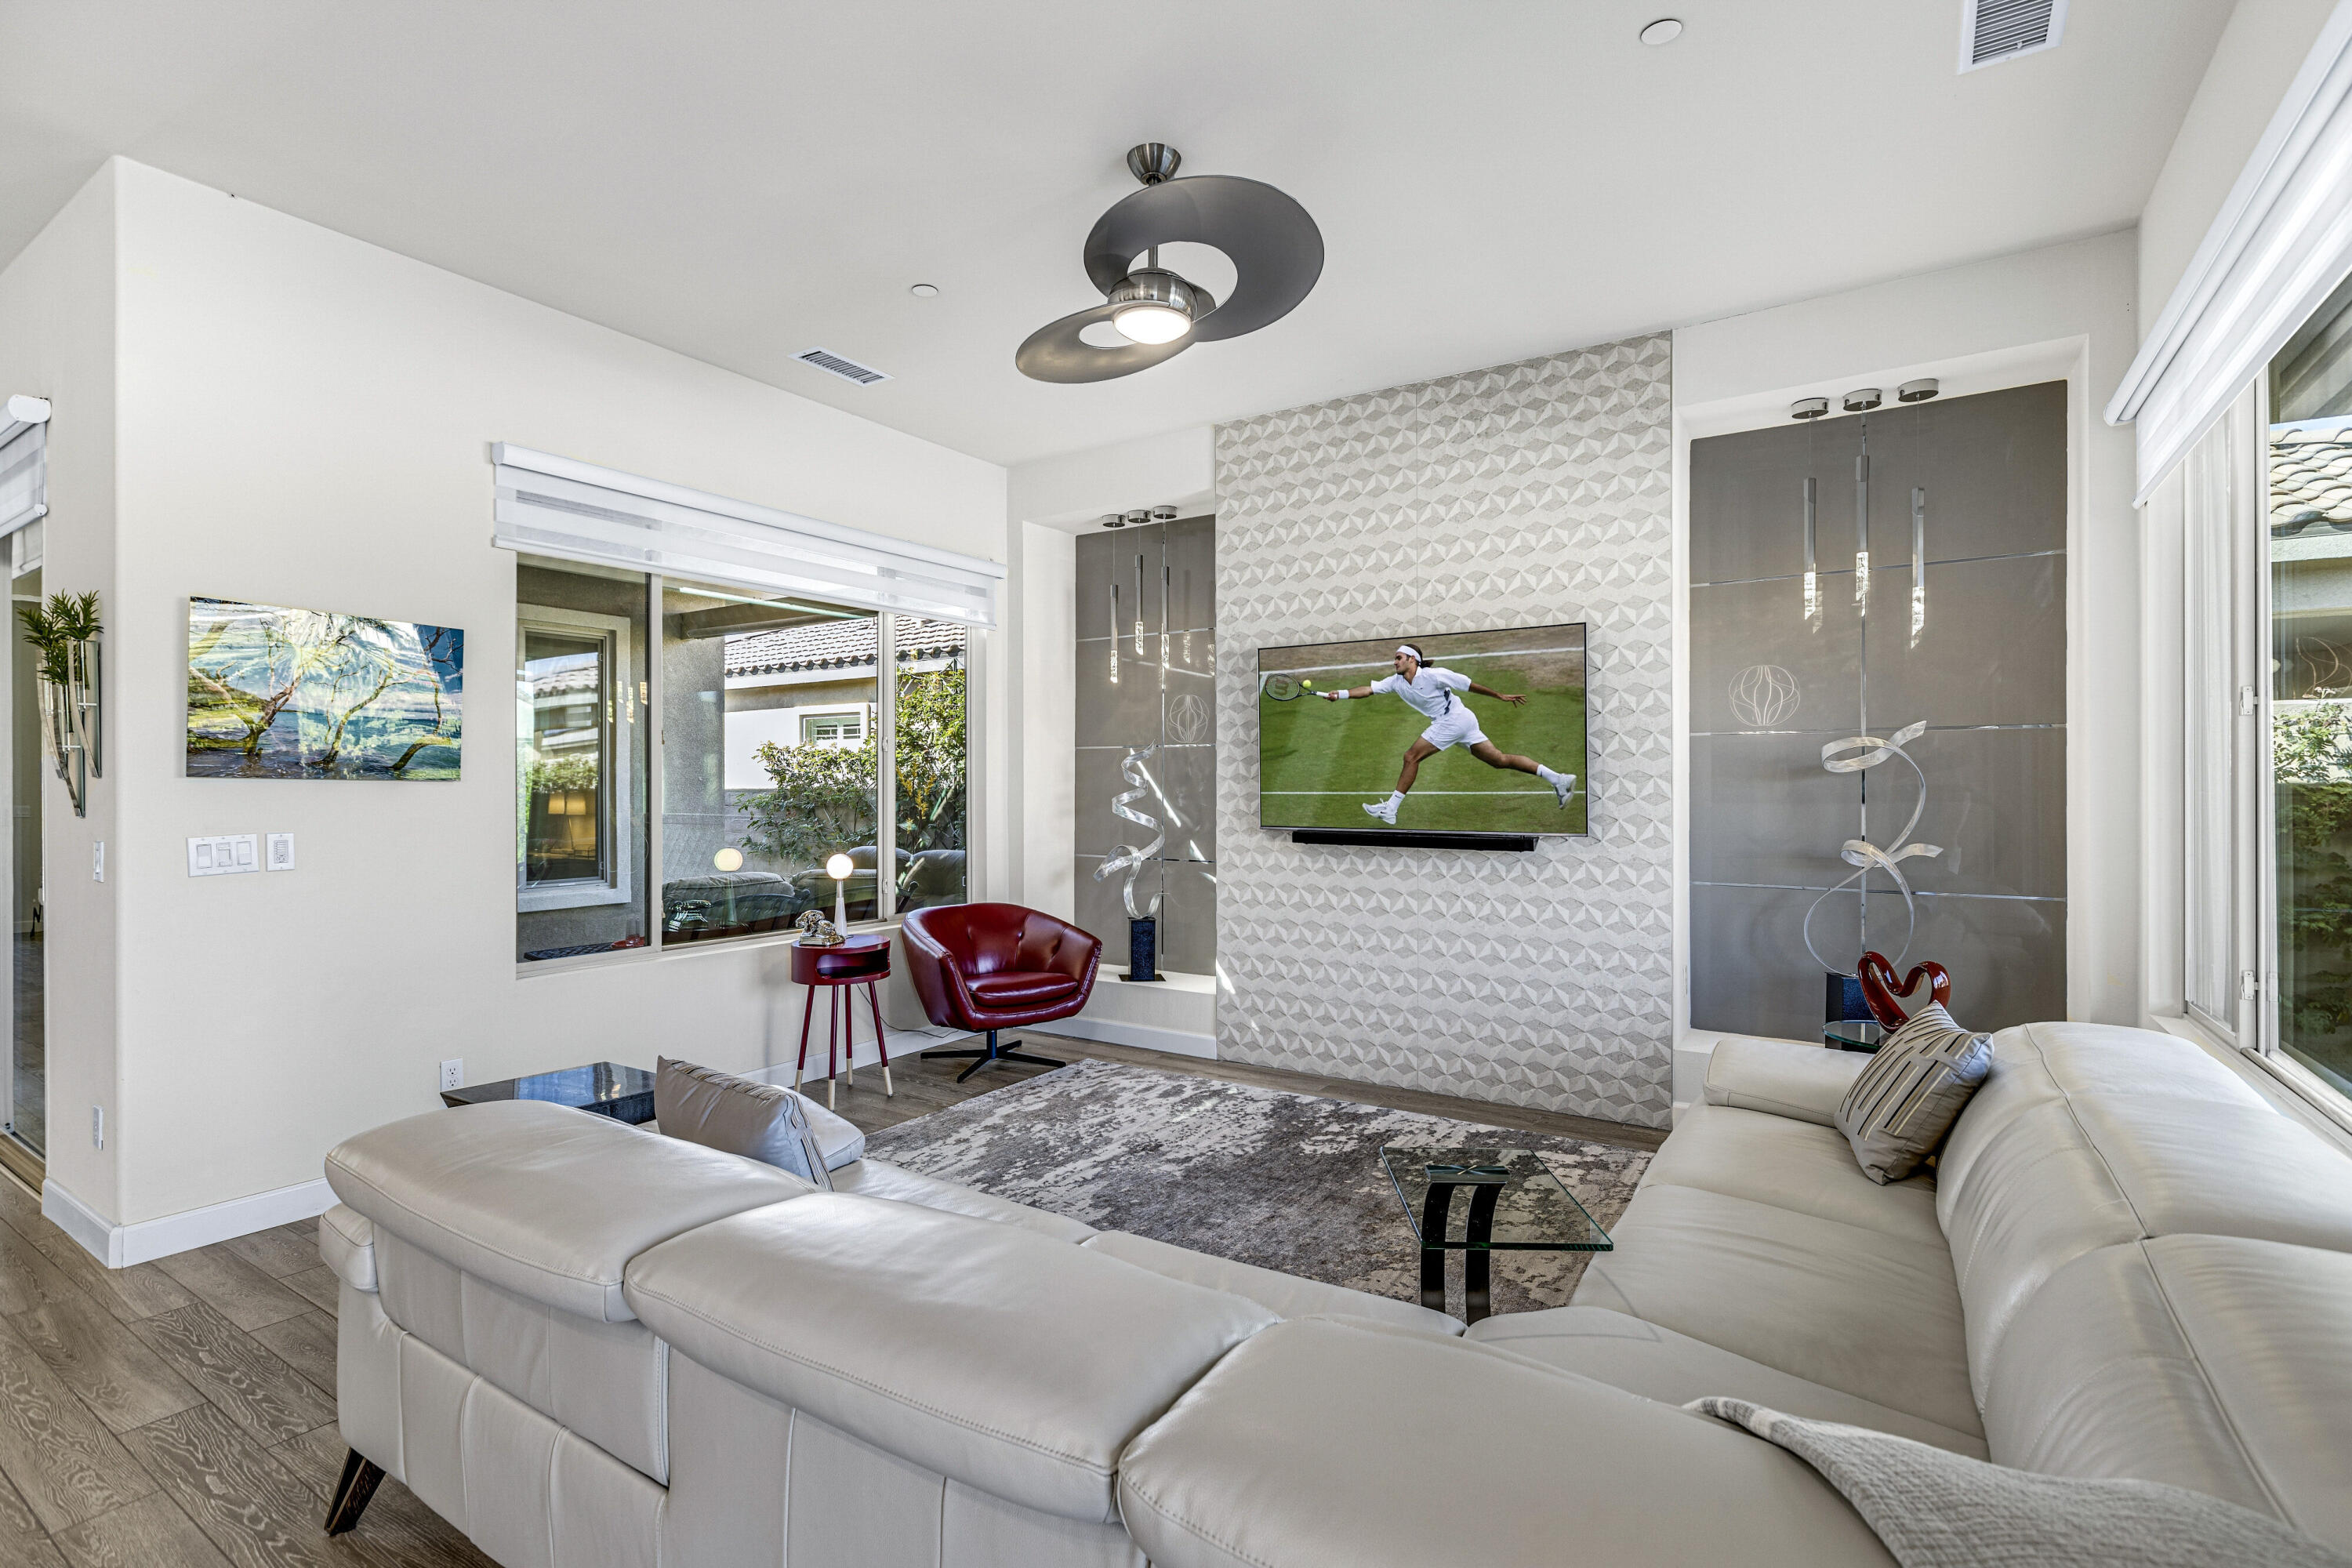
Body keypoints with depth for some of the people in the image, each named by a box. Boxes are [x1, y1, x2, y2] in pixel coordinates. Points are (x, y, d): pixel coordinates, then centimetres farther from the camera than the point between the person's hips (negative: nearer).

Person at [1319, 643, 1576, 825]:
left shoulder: (1433, 675, -15)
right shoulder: (1396, 682, 7)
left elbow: (1468, 684, -8)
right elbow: (1369, 689, 1)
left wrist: (1500, 696, -2)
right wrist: (1339, 695, -11)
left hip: (1456, 718, -8)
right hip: (1448, 723, 8)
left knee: (1412, 756, -11)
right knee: (1500, 759, 7)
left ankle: (1390, 808, -7)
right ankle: (1558, 779, 8)